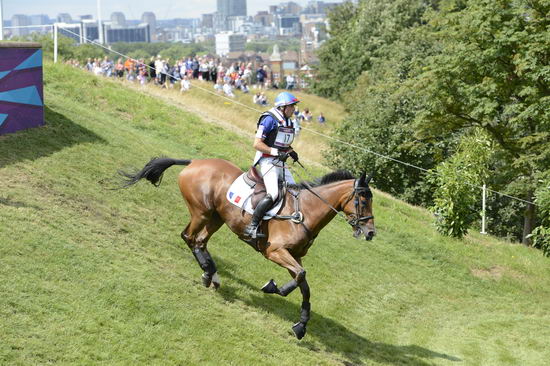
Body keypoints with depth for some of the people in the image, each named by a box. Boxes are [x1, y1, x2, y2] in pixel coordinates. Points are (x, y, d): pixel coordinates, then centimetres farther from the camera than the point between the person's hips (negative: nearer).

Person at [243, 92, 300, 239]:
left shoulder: (289, 122, 13)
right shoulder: (270, 119, -12)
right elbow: (257, 144, -16)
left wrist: (291, 152, 6)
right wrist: (276, 152, -22)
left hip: (280, 163, 9)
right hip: (268, 161, -9)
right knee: (273, 194, -24)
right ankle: (252, 227, -21)